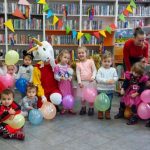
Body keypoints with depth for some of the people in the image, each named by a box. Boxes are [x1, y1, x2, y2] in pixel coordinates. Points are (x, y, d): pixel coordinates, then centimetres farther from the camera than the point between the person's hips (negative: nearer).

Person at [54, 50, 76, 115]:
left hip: (68, 83, 4)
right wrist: (61, 78, -27)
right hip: (62, 84, -4)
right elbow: (55, 76, -12)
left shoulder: (68, 66, 1)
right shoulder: (57, 66, -13)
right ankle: (64, 108, 23)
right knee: (63, 96, 5)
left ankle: (70, 108, 23)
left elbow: (71, 74, 6)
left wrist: (70, 78, -14)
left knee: (70, 95, 10)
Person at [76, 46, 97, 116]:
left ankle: (91, 108, 22)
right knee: (82, 96, 8)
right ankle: (83, 108, 28)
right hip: (82, 82, 2)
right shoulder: (78, 64, 2)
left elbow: (94, 70, -4)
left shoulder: (90, 61, -3)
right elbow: (78, 73, -2)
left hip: (90, 82, -1)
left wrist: (93, 77, -20)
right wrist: (79, 82, -10)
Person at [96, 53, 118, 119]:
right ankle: (100, 112, 24)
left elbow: (116, 77, 0)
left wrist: (113, 80, -23)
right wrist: (106, 81, -24)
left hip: (110, 89, 2)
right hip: (101, 89, -2)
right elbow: (98, 78, -16)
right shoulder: (100, 70, -7)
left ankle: (107, 112, 25)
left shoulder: (113, 70, 1)